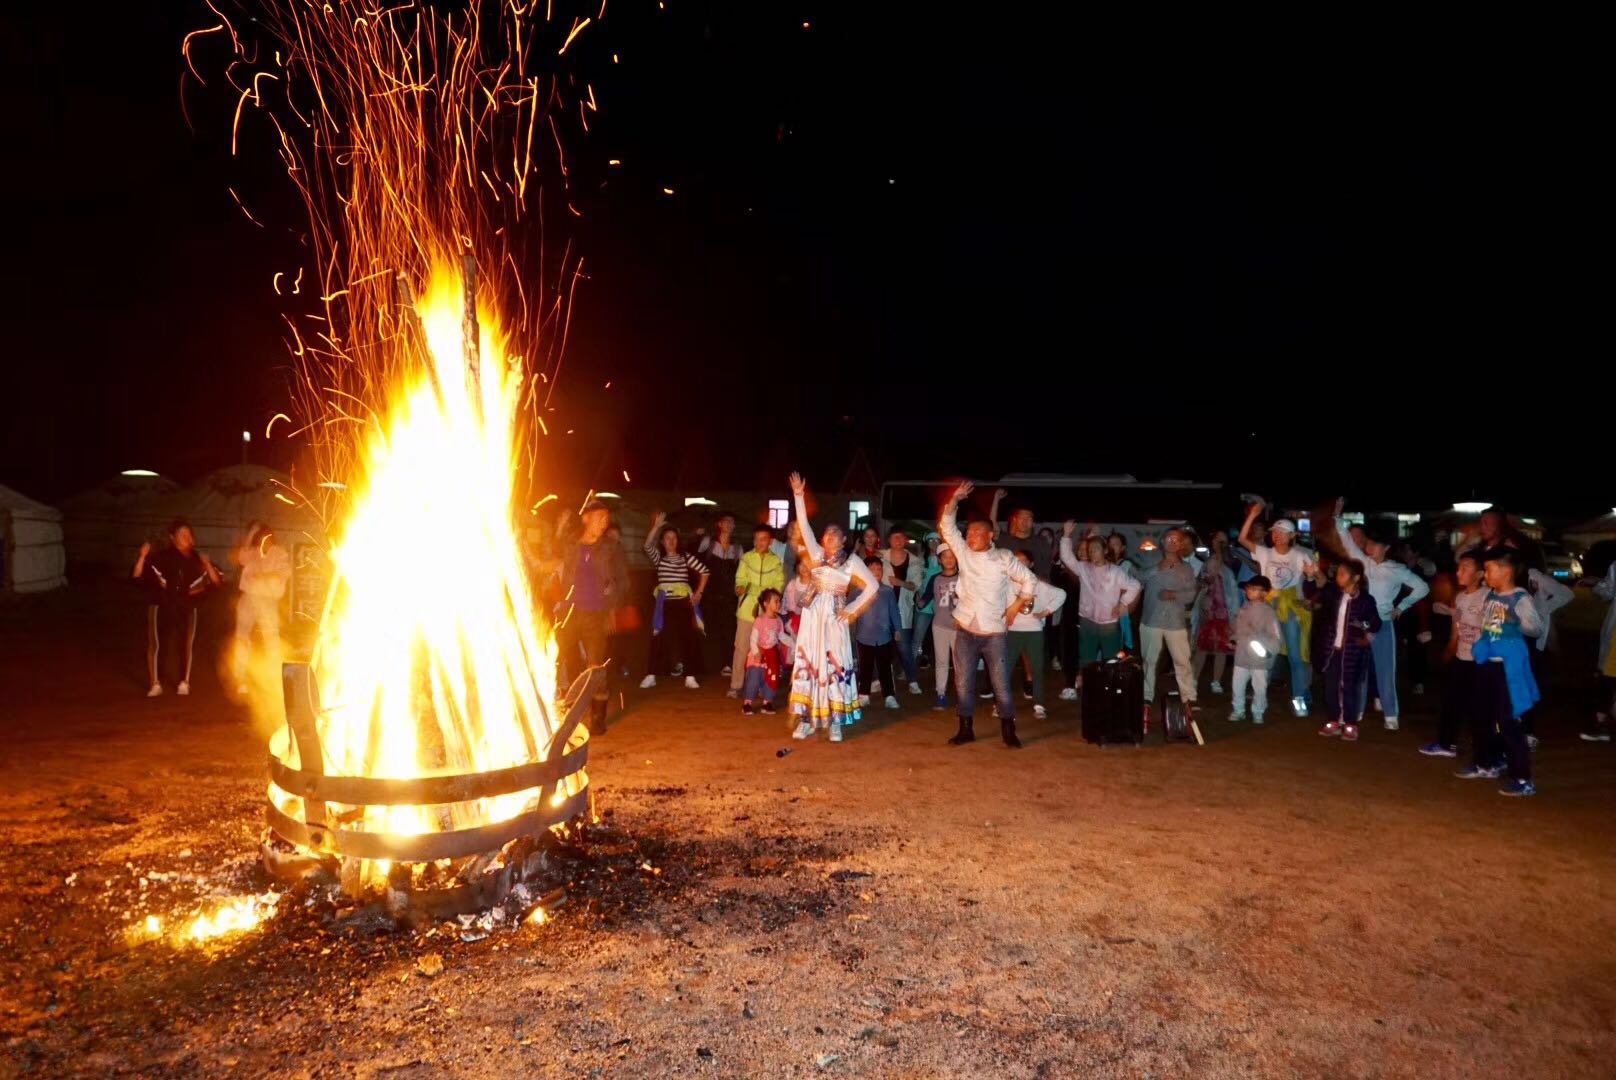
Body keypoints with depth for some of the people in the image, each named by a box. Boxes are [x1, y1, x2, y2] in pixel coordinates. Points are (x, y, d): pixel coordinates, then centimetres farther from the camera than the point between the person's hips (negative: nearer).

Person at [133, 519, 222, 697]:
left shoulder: (197, 559, 4)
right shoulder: (162, 557, -4)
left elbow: (217, 581, 1)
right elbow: (137, 576, -8)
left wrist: (208, 565, -14)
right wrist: (142, 556, -21)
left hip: (186, 608, 2)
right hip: (161, 605, -2)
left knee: (186, 643, 1)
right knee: (155, 644, -7)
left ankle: (184, 683, 15)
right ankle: (156, 684, 3)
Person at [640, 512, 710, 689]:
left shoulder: (686, 557, 6)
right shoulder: (658, 557, 4)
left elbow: (705, 572, 7)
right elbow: (647, 545, -17)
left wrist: (699, 592, 1)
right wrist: (656, 526, -24)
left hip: (683, 601, 1)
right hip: (665, 602, -1)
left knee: (687, 638, 2)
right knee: (659, 638, -1)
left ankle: (690, 677, 6)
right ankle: (651, 676, 6)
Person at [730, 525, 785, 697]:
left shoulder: (776, 561, 6)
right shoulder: (746, 558, 4)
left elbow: (779, 584, 6)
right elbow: (740, 578, 3)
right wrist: (740, 587, -18)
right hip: (747, 608, -1)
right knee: (742, 647, -2)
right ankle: (736, 685, 5)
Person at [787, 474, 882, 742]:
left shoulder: (852, 561, 1)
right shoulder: (817, 554, 7)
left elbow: (872, 586, -2)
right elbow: (804, 526, 0)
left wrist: (853, 610, -5)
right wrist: (799, 496, -8)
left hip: (834, 619, -2)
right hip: (813, 615, 2)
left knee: (835, 666, 0)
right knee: (807, 663, 1)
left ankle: (835, 723, 6)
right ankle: (806, 720, 7)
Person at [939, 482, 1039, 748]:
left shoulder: (1003, 558, -2)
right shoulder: (963, 552, 5)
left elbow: (1030, 581, 4)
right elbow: (946, 526, 1)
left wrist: (1015, 607, -1)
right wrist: (956, 498, -6)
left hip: (994, 633, -3)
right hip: (965, 631, 3)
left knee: (1001, 685, 1)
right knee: (963, 683, 7)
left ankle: (1008, 732, 14)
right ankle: (966, 729, 19)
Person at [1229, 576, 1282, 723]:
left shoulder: (1268, 611, -12)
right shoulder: (1244, 608, 6)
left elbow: (1276, 636, -14)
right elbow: (1236, 627, 18)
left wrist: (1268, 650, -24)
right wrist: (1233, 638, 7)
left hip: (1259, 658, -5)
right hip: (1241, 655, 5)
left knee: (1259, 688, 6)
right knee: (1238, 685, 11)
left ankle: (1258, 713, 23)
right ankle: (1238, 710, 26)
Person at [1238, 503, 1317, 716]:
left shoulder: (1299, 556, -2)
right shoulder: (1265, 553, 2)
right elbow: (1243, 539, -7)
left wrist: (1314, 572, -31)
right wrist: (1252, 515, -13)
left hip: (1291, 608, -2)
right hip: (1268, 607, 2)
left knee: (1295, 654, -3)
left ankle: (1299, 698, 3)